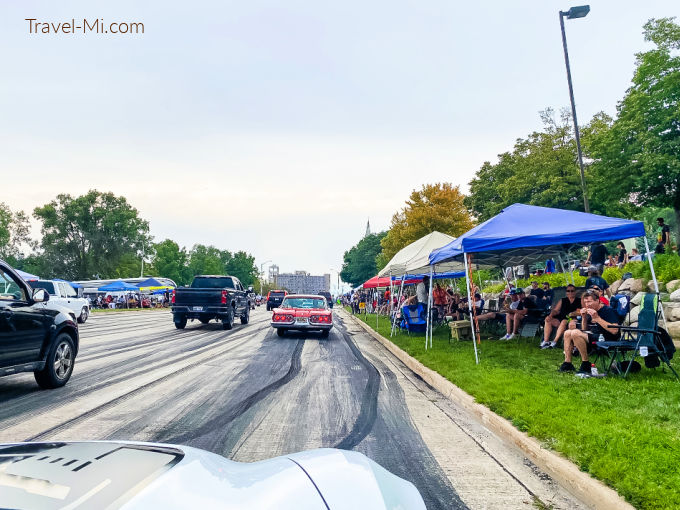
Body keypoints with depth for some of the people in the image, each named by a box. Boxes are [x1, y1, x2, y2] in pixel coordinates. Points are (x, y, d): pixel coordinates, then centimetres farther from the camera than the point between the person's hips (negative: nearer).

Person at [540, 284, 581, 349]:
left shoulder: (579, 301, 9)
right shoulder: (562, 300, 22)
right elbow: (555, 310, 14)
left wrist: (572, 314, -22)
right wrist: (550, 315, -6)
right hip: (560, 319, 5)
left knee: (564, 322, -36)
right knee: (548, 320, -19)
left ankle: (555, 342, -37)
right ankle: (546, 341, -25)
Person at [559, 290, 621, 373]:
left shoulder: (608, 311, -11)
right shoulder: (590, 312, 13)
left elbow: (615, 331, -24)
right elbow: (584, 330, 21)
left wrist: (597, 318, -23)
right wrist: (584, 318, 3)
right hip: (593, 336, 9)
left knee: (575, 333, -26)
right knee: (567, 333, 5)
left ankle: (585, 364, -17)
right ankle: (567, 363, -1)